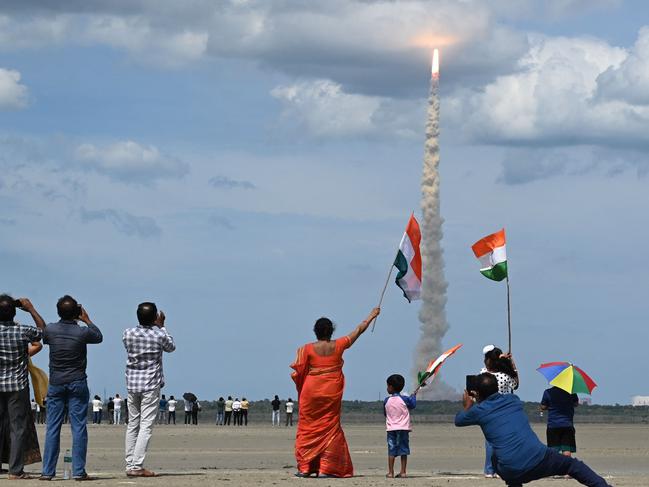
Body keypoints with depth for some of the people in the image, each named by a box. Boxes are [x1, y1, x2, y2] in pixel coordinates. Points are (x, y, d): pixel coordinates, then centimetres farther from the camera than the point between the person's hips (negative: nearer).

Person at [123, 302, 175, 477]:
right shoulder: (159, 335, -9)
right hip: (151, 384, -4)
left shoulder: (128, 334, -2)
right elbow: (171, 347, 13)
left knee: (132, 425, 11)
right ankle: (137, 467, -12)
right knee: (146, 426, -5)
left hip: (132, 384, 4)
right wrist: (161, 326, 18)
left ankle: (130, 465, 10)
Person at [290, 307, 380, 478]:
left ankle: (304, 468, 4)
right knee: (329, 428, 5)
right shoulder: (338, 346, -1)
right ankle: (325, 468, -1)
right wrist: (372, 316, 23)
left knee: (307, 429, 7)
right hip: (332, 393, 1)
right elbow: (358, 330, 10)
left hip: (311, 393, -1)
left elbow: (298, 370, -8)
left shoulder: (307, 349, -5)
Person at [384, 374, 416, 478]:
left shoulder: (387, 400, 0)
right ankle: (403, 471, 2)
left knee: (391, 450, 2)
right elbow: (413, 405, 14)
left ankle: (390, 472, -1)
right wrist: (413, 397, 31)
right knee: (403, 450, 5)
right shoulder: (405, 399, -5)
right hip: (403, 428, -1)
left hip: (391, 428, 1)